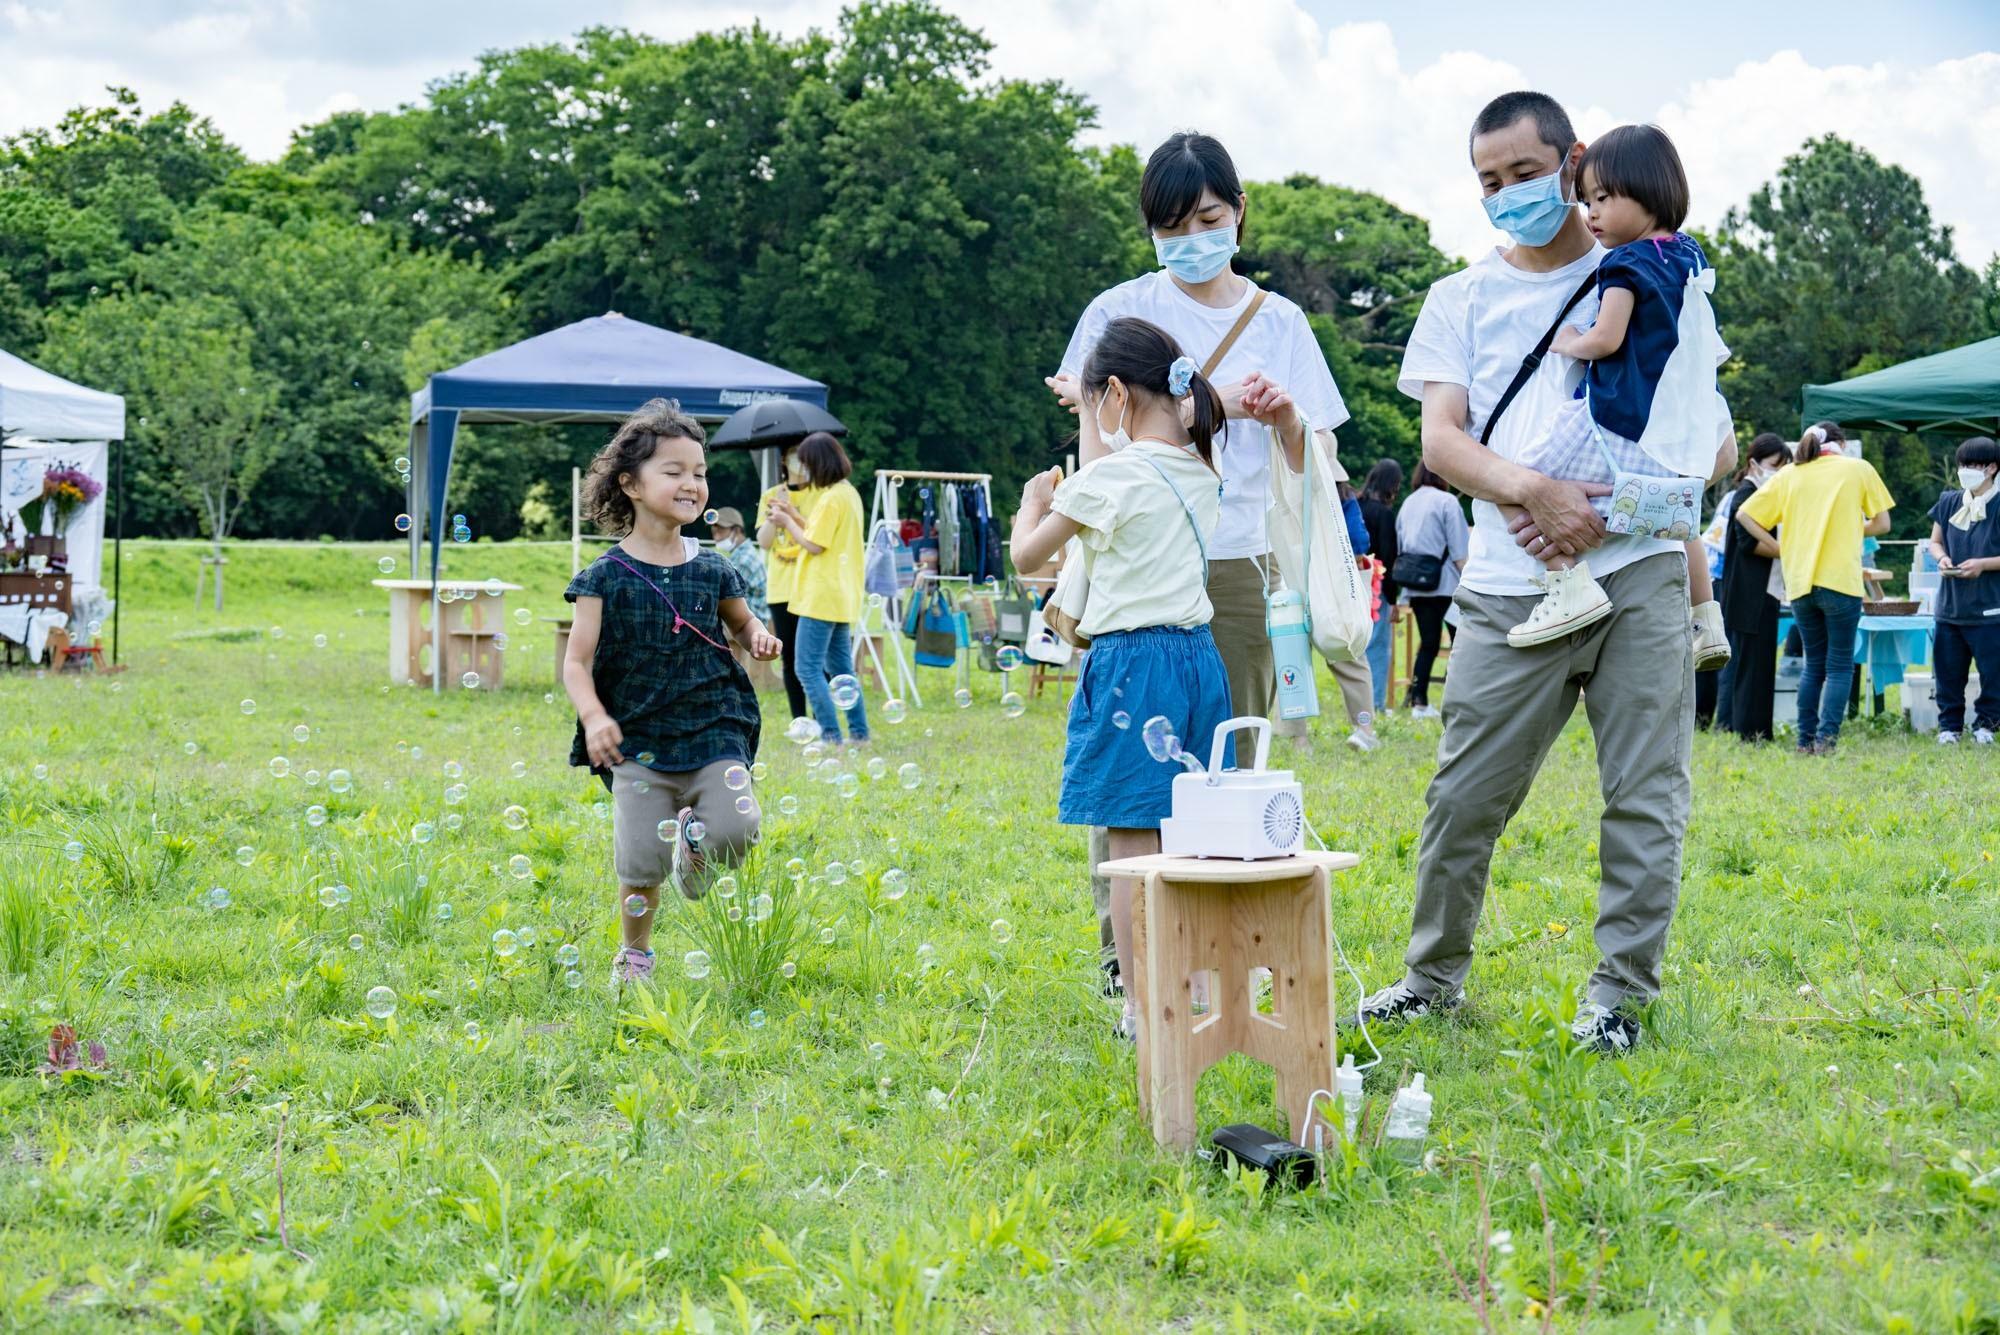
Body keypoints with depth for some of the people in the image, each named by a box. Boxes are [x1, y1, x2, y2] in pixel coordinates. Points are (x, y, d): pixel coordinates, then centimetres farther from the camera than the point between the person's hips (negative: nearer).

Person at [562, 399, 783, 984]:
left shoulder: (712, 570, 5)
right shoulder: (606, 577, -4)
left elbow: (741, 621, 24)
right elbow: (577, 662, -5)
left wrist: (757, 637, 0)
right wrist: (594, 718, -23)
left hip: (713, 733, 2)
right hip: (638, 743, -2)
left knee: (736, 831, -19)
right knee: (640, 863, -6)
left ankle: (694, 841, 17)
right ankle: (635, 953, 21)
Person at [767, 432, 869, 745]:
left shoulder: (831, 498, -17)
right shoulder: (849, 493, 13)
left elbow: (815, 545, -17)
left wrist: (787, 522, -5)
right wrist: (795, 515, 17)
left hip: (821, 597, -10)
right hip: (843, 596, 10)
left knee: (808, 668, -8)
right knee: (841, 669, 15)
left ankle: (830, 734, -11)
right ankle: (858, 731, 15)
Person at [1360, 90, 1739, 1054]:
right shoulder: (1463, 299, 15)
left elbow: (1715, 446, 8)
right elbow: (1441, 441, 2)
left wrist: (1607, 512, -8)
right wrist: (1533, 493, -18)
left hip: (1638, 573, -1)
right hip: (1513, 588, 1)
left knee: (1645, 798, -1)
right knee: (1464, 795, 1)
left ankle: (1622, 992, 10)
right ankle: (1436, 973, 18)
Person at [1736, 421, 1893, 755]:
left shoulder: (1790, 474, 12)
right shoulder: (1859, 469, 5)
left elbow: (1744, 515, 8)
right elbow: (1882, 524, 6)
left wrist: (1779, 548, 12)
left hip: (1799, 581, 3)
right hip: (1841, 580, -3)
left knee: (1813, 663, 14)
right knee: (1839, 665, 3)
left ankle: (1806, 740, 9)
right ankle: (1826, 738, -9)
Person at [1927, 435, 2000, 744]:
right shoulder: (1949, 502, 6)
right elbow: (1935, 541, 17)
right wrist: (1941, 557, -5)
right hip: (1950, 604, 4)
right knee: (1948, 670, 8)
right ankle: (1949, 725, 18)